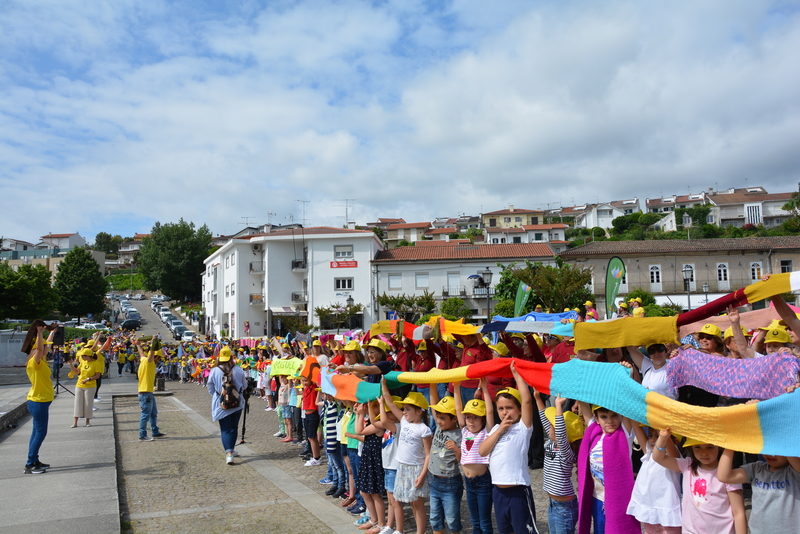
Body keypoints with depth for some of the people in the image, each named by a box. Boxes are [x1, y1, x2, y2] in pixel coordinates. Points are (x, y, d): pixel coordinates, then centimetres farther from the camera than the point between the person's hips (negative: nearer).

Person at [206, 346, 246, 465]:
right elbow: (244, 386, 3)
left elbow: (210, 389, 0)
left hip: (221, 404, -1)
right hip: (237, 404, 1)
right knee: (234, 427, 17)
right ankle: (232, 449, 29)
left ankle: (229, 452, -12)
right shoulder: (238, 370, -9)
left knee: (225, 429, 2)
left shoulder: (214, 371, -10)